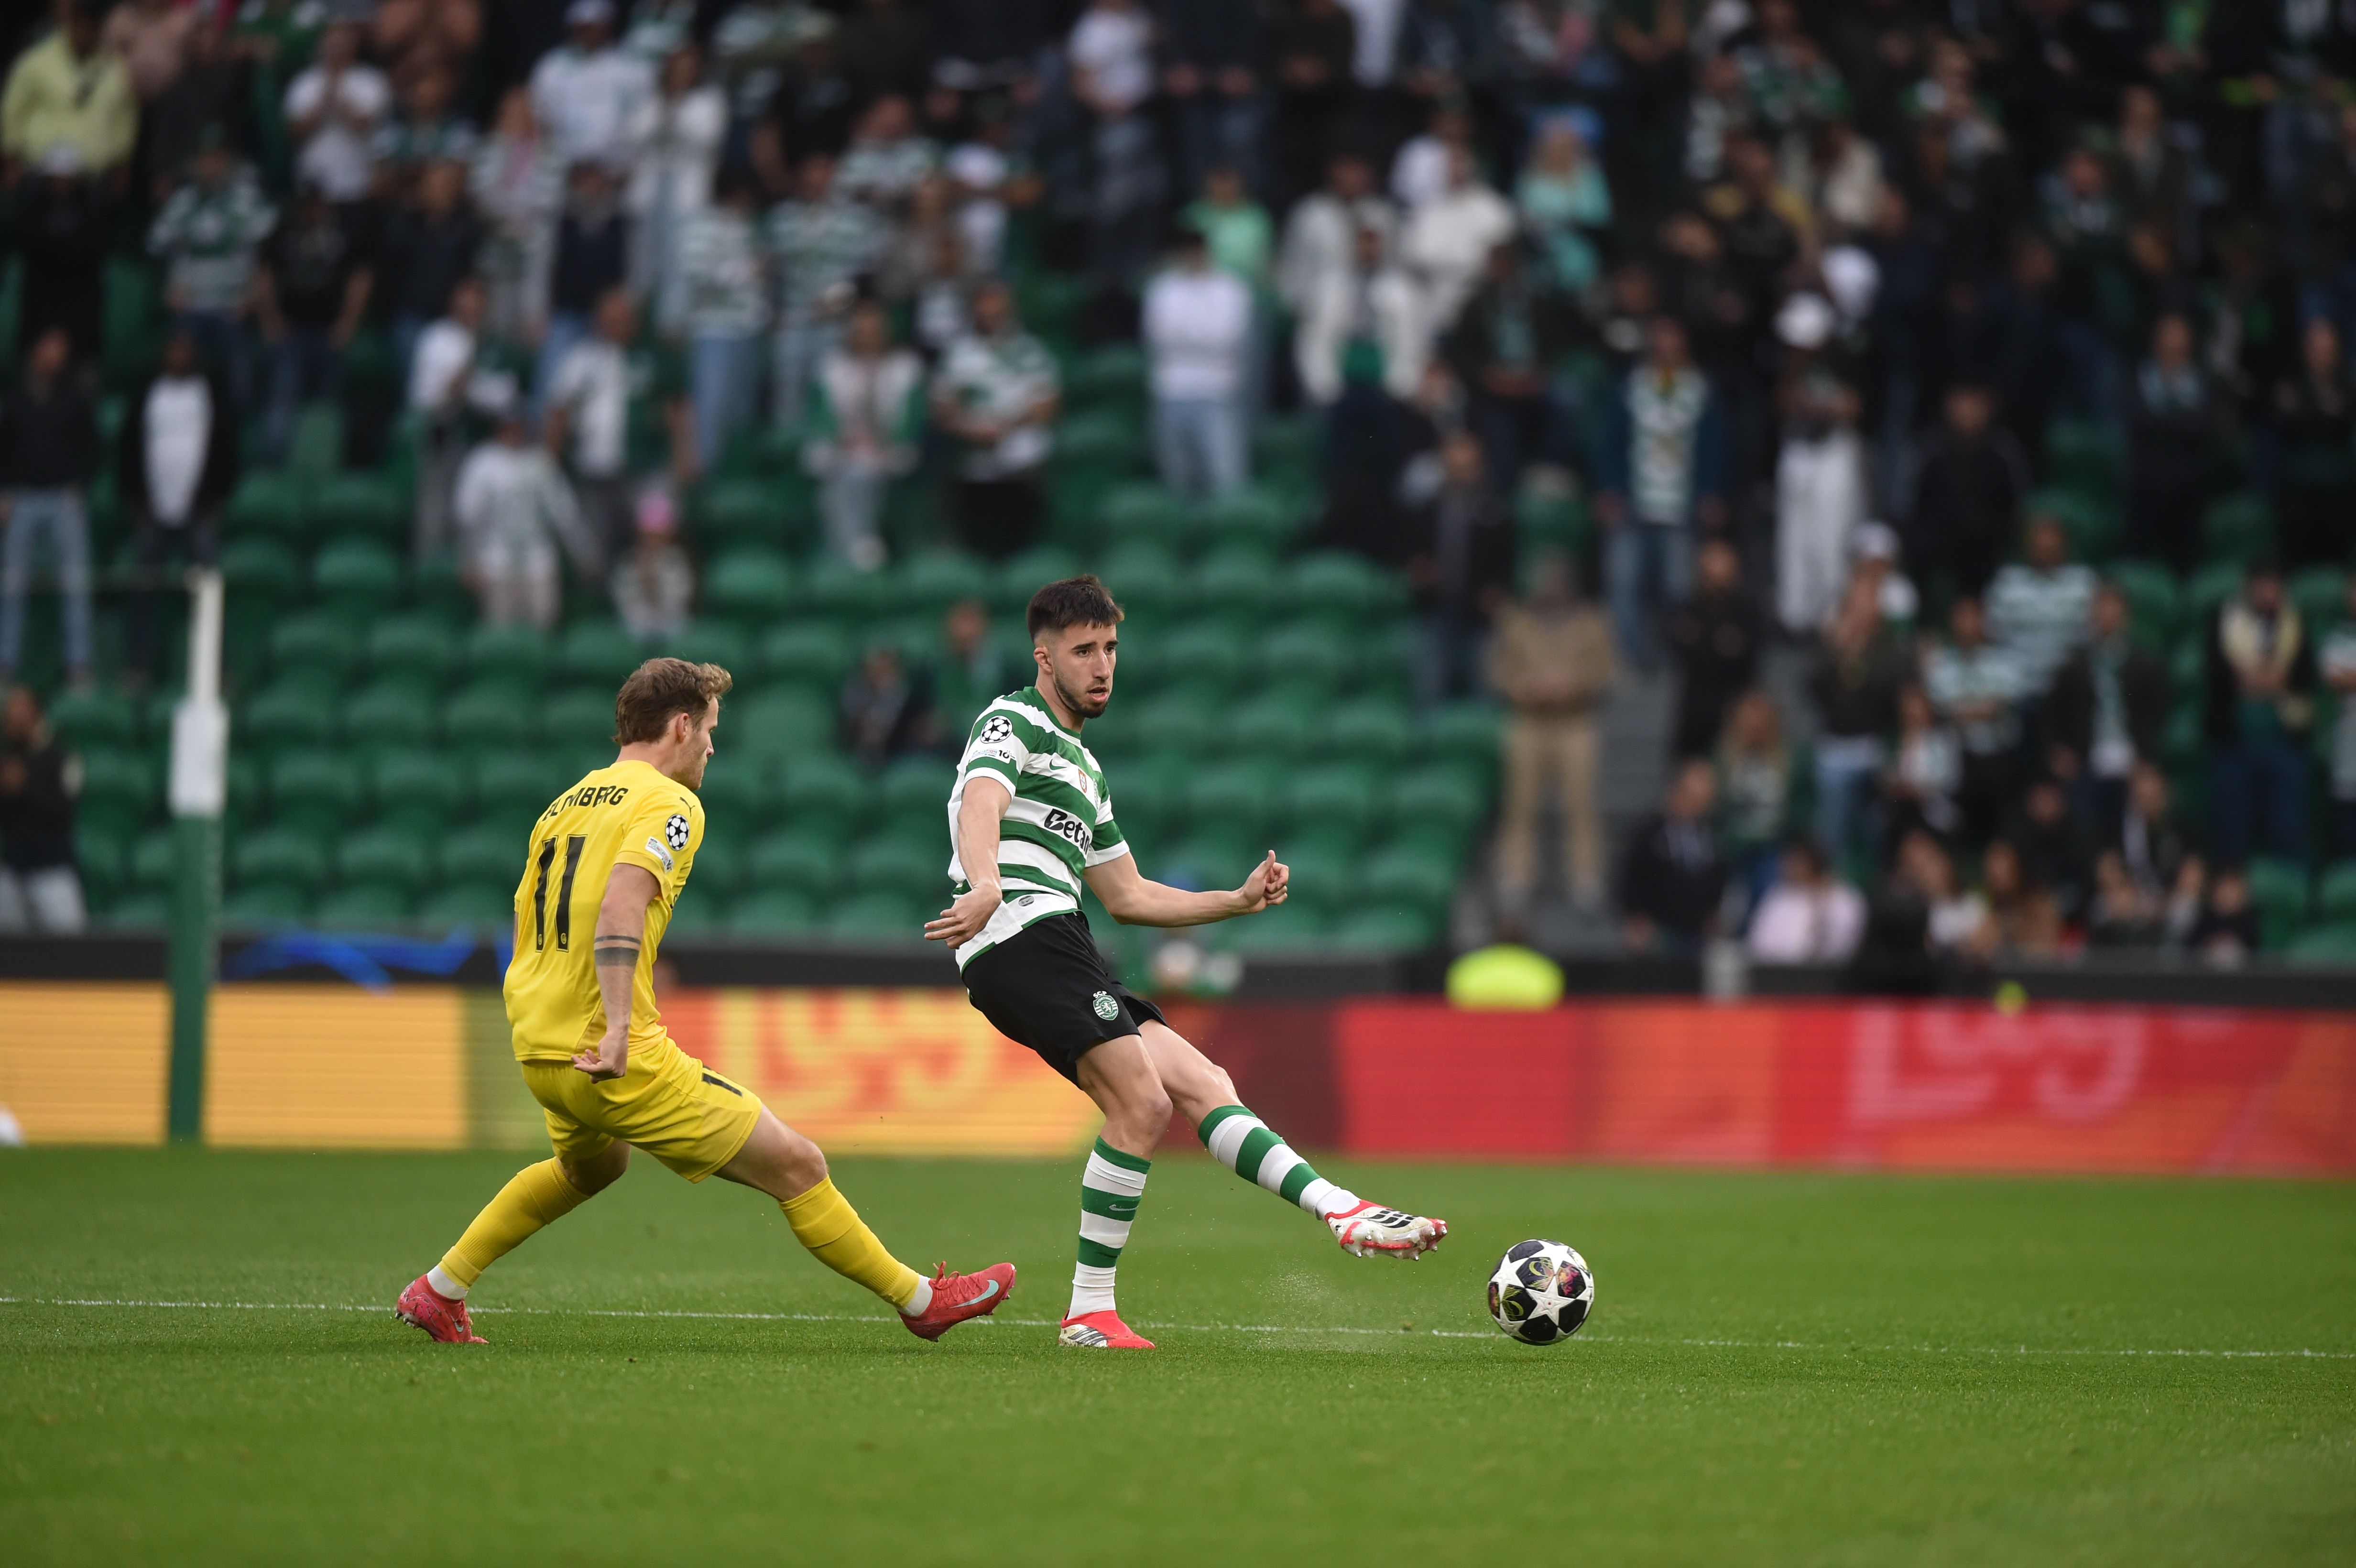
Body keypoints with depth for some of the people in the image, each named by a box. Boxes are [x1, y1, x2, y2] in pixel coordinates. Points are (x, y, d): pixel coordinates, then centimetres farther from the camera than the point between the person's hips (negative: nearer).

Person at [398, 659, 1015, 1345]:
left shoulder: (564, 806, 16)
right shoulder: (668, 803, -8)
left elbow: (525, 935, 20)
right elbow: (619, 908, -25)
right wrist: (618, 1028, -30)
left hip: (537, 1055, 9)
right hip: (621, 1062, -9)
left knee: (591, 1167, 39)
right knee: (796, 1165, -1)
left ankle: (437, 1292, 38)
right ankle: (920, 1300, 4)